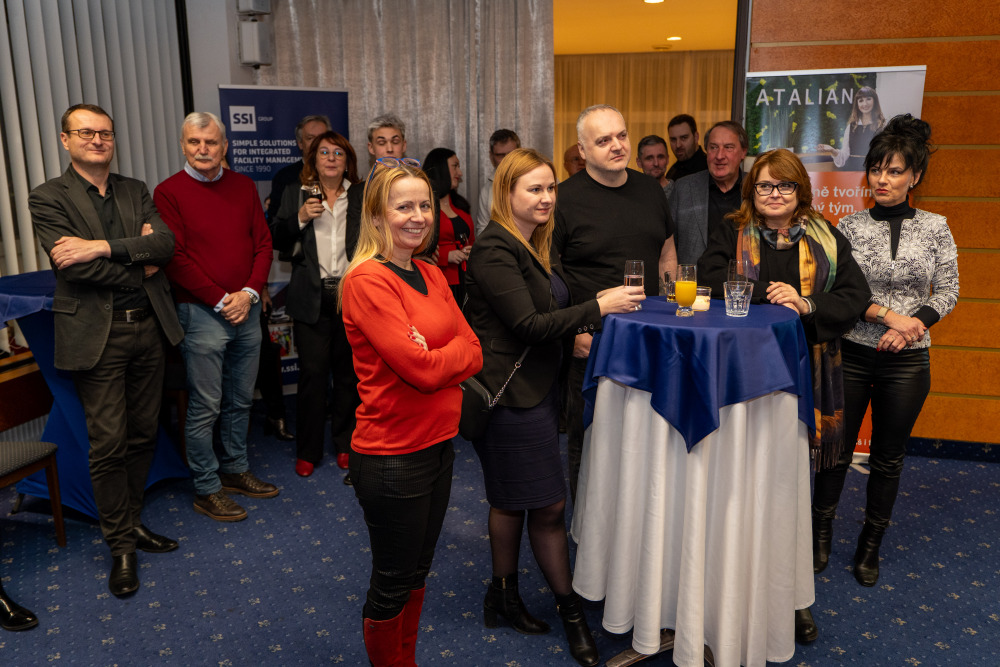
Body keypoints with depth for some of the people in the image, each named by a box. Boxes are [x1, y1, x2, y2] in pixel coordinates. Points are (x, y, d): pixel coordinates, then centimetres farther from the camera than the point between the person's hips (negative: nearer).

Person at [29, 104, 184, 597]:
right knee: (108, 443, 0)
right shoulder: (49, 198, -2)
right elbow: (77, 267, -14)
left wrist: (103, 247, -17)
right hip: (99, 335, -4)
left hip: (147, 327, 5)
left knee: (143, 434, 12)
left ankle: (131, 520, 29)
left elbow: (165, 243, -5)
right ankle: (121, 544, 14)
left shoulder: (135, 191, 12)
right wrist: (140, 265, -7)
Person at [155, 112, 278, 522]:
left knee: (241, 400, 14)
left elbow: (263, 243, 7)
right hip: (201, 313, -5)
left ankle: (235, 469, 30)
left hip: (246, 309, 5)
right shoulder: (169, 192, -5)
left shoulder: (243, 186, 9)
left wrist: (249, 293, -7)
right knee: (205, 407, 1)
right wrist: (220, 301, -13)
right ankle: (206, 489, 14)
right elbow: (175, 258, -10)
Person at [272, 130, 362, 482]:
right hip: (312, 297, -1)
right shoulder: (296, 195, 8)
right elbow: (279, 242, 3)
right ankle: (308, 450, 14)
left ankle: (345, 443, 23)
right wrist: (300, 218, -10)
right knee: (312, 371, -1)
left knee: (348, 371, 7)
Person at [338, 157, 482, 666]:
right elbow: (421, 367, -23)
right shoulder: (367, 281, -17)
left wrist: (435, 359, -16)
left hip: (438, 444, 8)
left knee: (417, 572, 23)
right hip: (392, 456, -8)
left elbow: (473, 355, 2)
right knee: (392, 585, 11)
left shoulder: (431, 276, 8)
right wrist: (455, 346, -5)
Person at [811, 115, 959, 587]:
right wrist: (888, 314, -18)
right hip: (851, 353, -1)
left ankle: (871, 544, 29)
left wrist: (914, 324, -14)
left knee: (888, 458, 11)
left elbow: (947, 290, 2)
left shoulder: (935, 228, 2)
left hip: (907, 360, 1)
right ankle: (821, 532, 28)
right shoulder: (851, 226, -1)